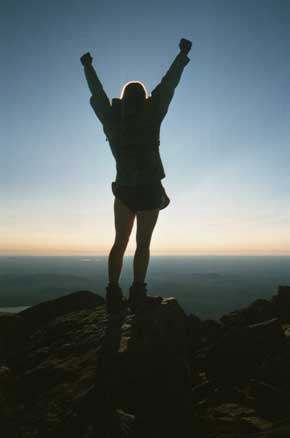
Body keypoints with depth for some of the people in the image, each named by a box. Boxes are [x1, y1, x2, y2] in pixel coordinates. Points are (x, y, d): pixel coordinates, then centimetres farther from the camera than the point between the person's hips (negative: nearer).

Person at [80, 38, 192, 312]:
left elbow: (96, 93, 19)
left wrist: (87, 66, 36)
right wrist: (183, 54, 18)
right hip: (149, 189, -3)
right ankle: (137, 293, -2)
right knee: (143, 243, 1)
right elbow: (168, 84, 5)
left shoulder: (112, 119, 5)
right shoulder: (151, 115, -3)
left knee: (120, 242, 8)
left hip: (123, 189, 3)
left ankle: (113, 294, 5)